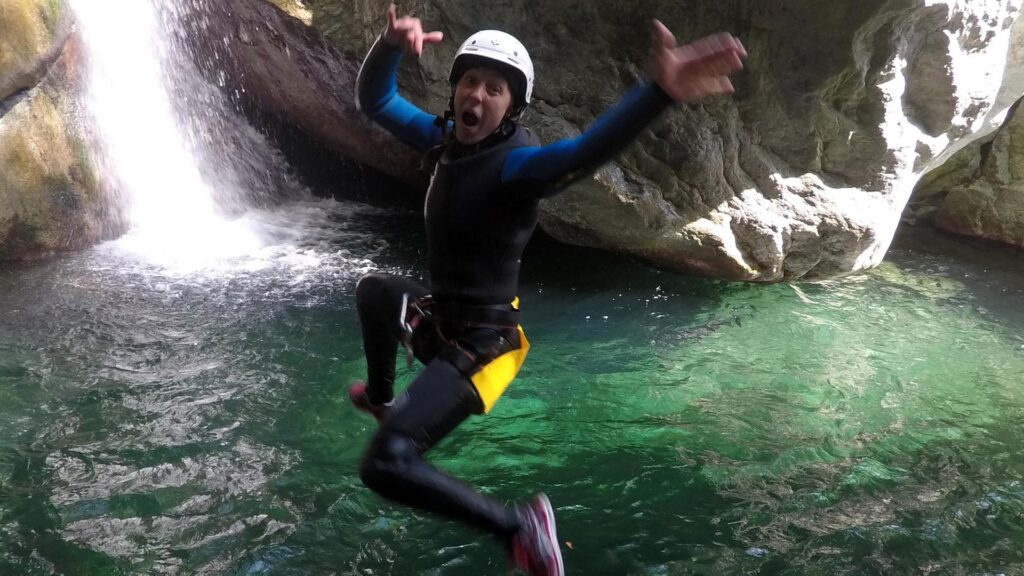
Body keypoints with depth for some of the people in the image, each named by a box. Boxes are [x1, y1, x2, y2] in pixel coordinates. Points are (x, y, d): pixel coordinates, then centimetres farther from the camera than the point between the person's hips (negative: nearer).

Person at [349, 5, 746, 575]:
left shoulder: (515, 160, -23)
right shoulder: (446, 136, 1)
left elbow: (582, 151, -44)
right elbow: (374, 99, 6)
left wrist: (658, 92, -62)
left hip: (478, 342, -9)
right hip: (440, 313, 9)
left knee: (386, 465, -21)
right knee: (374, 288, 33)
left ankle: (519, 526, -9)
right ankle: (382, 398, 50)